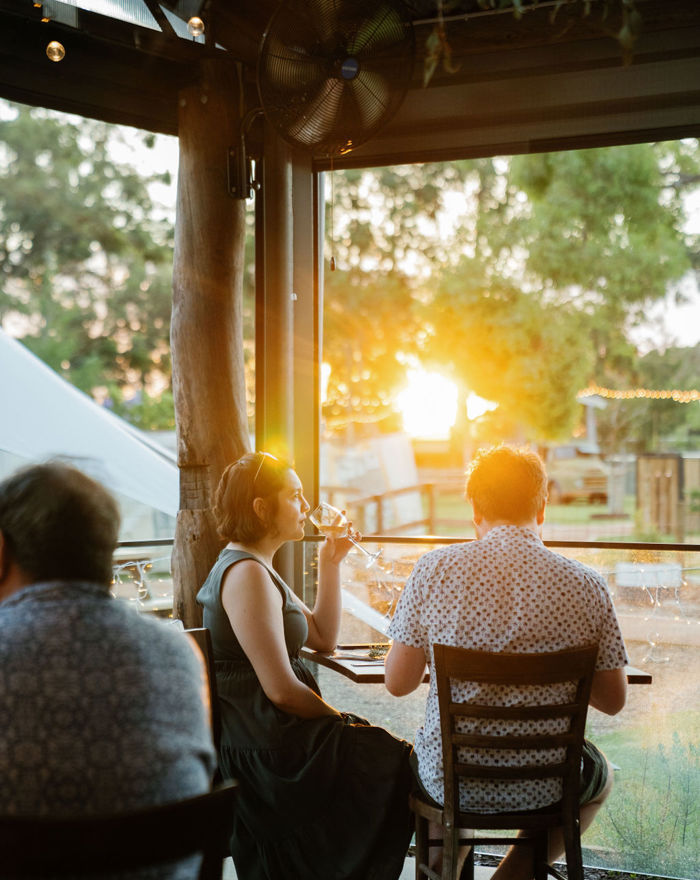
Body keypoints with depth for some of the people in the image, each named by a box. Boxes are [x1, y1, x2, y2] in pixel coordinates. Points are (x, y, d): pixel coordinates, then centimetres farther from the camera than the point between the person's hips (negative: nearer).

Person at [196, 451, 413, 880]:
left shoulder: (254, 567, 15)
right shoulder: (247, 575, -19)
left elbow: (323, 638, 15)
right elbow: (281, 689, -21)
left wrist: (330, 565, 7)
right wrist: (344, 721, -7)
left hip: (264, 732, 10)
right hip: (260, 744, -10)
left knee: (389, 752, 9)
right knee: (396, 762, -4)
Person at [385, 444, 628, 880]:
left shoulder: (435, 568, -12)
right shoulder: (587, 586, -11)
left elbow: (398, 682, -7)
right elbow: (613, 700, -2)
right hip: (540, 787, -1)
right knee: (601, 775, 35)